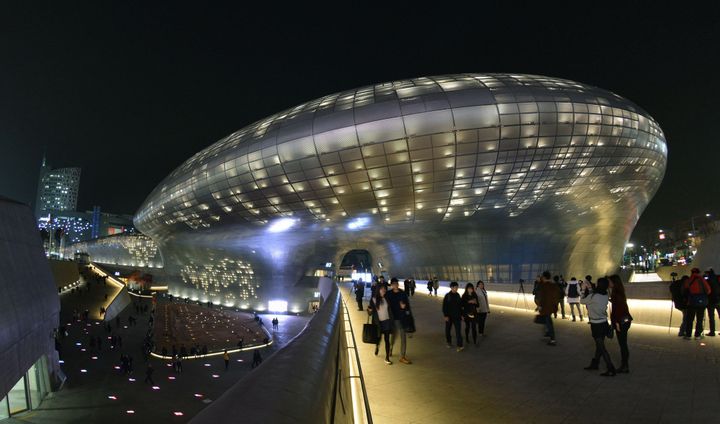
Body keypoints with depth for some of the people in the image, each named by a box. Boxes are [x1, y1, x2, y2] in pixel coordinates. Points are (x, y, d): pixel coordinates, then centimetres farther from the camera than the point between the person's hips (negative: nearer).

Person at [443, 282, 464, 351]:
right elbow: (444, 306, -9)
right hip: (449, 316, -2)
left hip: (457, 316, 2)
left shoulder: (457, 295, 2)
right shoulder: (447, 296, -10)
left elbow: (460, 305, 11)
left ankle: (459, 346, -9)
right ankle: (449, 342, 32)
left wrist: (461, 314, 10)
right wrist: (445, 316, -13)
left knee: (458, 330, -6)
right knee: (448, 329, 11)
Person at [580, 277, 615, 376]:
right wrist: (589, 288, 16)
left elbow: (582, 301, -4)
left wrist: (585, 290, 8)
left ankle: (611, 370, 1)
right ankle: (595, 363, 35)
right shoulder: (605, 296, -2)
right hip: (604, 323, 7)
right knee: (599, 345, 19)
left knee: (601, 347, 0)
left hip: (596, 325, -7)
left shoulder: (593, 296, -21)